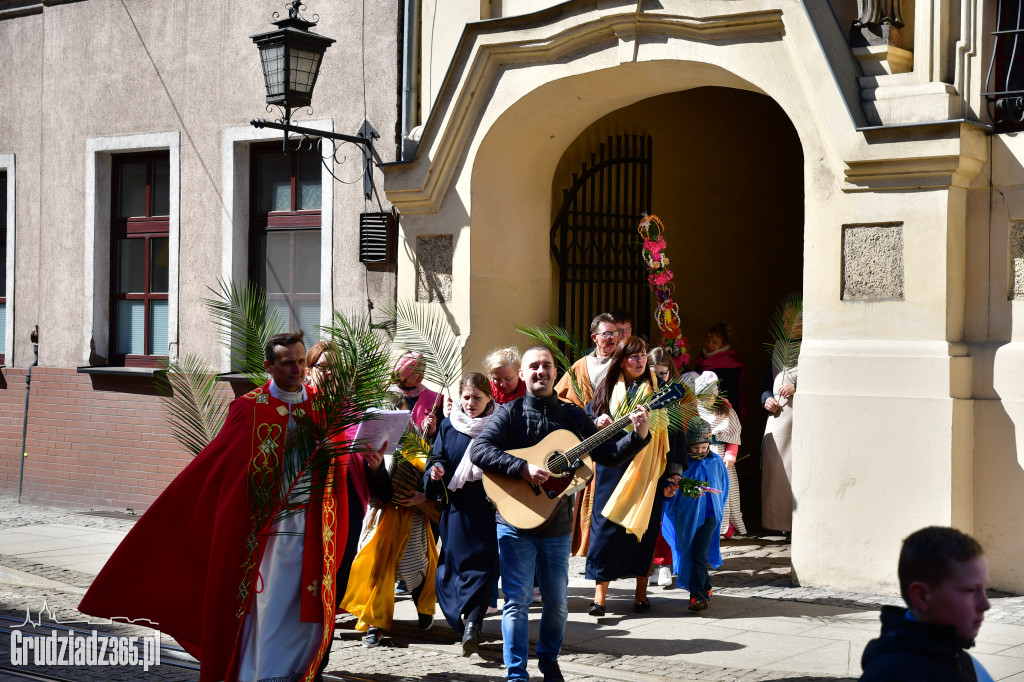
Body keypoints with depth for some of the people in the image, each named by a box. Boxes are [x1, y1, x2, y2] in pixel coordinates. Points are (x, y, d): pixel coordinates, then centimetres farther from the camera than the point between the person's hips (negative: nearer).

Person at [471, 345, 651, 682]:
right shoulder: (510, 413, -3)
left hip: (557, 526, 3)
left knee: (557, 602, 11)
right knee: (517, 600, -5)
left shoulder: (572, 415, 7)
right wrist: (523, 468, -26)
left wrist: (638, 436, -10)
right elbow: (478, 450, -17)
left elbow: (607, 455, 7)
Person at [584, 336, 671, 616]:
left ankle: (641, 593, 14)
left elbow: (671, 430, 2)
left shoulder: (658, 388, 5)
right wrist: (598, 423, -11)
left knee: (645, 527, 2)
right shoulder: (607, 388, 8)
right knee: (606, 526, -5)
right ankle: (599, 595, 0)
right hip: (613, 468, 0)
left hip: (647, 469, 0)